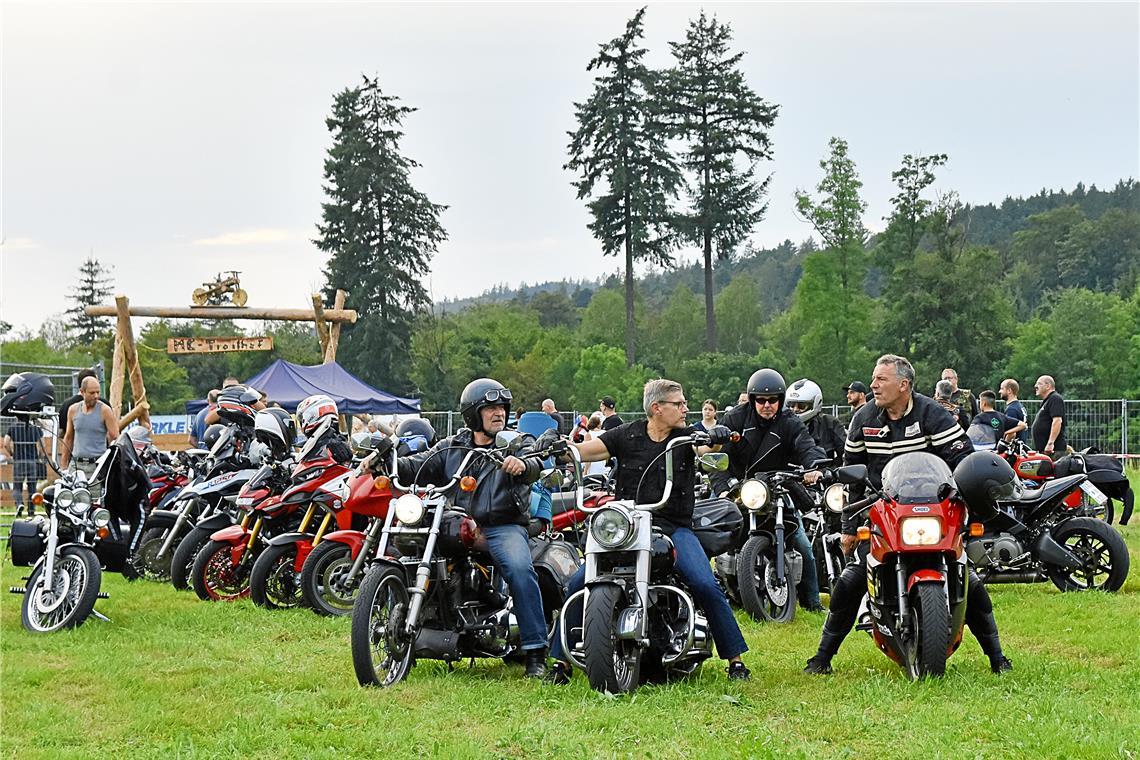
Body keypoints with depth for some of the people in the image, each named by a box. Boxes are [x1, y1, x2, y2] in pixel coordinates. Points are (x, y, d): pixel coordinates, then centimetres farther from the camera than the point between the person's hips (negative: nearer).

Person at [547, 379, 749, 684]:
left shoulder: (687, 436, 6)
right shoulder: (627, 435, 5)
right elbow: (585, 451, -2)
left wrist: (718, 437, -36)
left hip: (675, 527, 0)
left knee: (707, 586, -20)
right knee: (578, 583, -13)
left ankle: (735, 659, -4)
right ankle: (561, 660, -1)